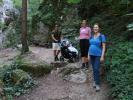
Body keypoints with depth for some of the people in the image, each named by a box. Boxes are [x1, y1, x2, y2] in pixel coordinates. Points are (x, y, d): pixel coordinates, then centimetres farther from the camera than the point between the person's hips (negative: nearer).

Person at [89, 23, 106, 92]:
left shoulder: (102, 36, -9)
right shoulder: (92, 36, 7)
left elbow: (104, 47, -11)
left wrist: (102, 56, -16)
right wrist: (89, 55, 10)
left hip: (98, 55, -5)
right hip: (92, 55, 5)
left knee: (96, 69, -11)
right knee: (94, 69, 11)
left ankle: (98, 84, -3)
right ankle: (95, 81, 25)